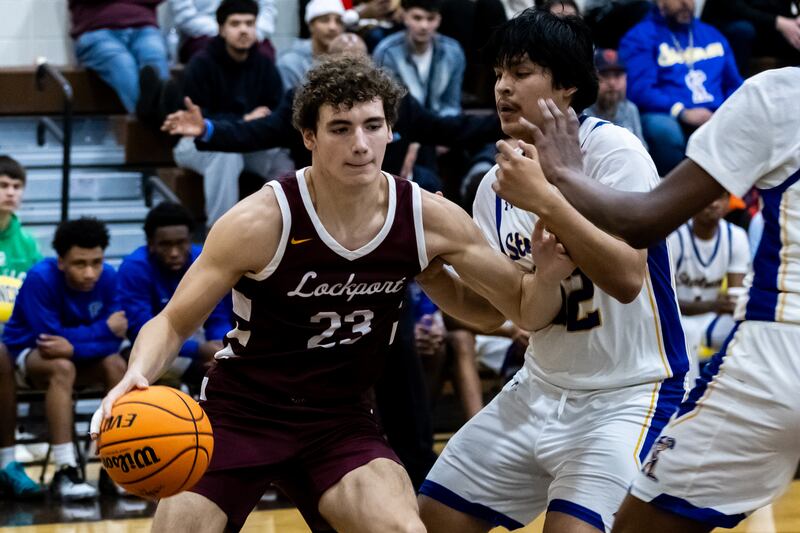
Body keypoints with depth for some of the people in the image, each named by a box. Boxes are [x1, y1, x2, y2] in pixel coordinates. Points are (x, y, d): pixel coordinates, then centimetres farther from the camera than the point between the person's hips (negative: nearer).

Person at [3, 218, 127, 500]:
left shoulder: (108, 277, -14)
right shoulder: (41, 278, -27)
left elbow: (113, 341, -17)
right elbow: (51, 335, -31)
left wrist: (74, 348, -36)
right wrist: (104, 328, -23)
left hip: (78, 358, 5)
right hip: (26, 353, -5)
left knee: (116, 365, -23)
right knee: (62, 367, -35)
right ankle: (65, 471, -38)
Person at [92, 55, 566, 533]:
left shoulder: (430, 220, -11)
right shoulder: (261, 222, -20)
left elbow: (523, 309, 0)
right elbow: (173, 323, -13)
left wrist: (550, 268, -21)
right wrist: (137, 376, -34)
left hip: (341, 421, 2)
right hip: (240, 414, -2)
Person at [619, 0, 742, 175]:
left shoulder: (712, 35, 25)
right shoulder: (640, 37, 7)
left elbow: (734, 84, 25)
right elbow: (639, 90, -7)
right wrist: (681, 112, -20)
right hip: (667, 117, -4)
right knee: (664, 129, -40)